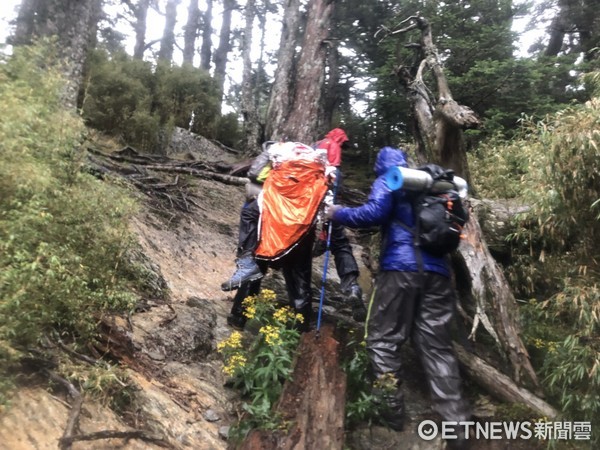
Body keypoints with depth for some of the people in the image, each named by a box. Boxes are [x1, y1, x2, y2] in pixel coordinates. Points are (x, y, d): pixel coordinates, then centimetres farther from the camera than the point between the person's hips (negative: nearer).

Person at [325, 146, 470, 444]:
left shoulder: (388, 181, 7)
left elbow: (373, 214, -10)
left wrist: (338, 214, 3)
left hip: (401, 267, -6)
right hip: (437, 270, 6)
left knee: (383, 339, 3)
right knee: (436, 344, 7)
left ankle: (391, 411, 4)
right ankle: (455, 419, 3)